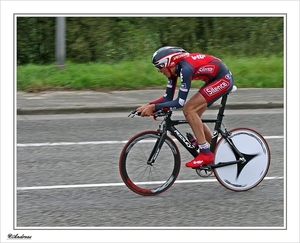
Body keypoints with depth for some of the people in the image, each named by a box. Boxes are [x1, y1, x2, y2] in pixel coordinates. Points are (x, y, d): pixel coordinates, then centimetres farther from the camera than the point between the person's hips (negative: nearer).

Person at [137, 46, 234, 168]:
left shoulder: (185, 68, -29)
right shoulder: (174, 68, -2)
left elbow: (180, 102, -29)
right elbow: (168, 98, 3)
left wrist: (154, 107, -30)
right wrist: (149, 105, -11)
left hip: (224, 79, -10)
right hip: (214, 80, 10)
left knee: (189, 109, -16)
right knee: (194, 115, 8)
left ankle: (206, 154, -12)